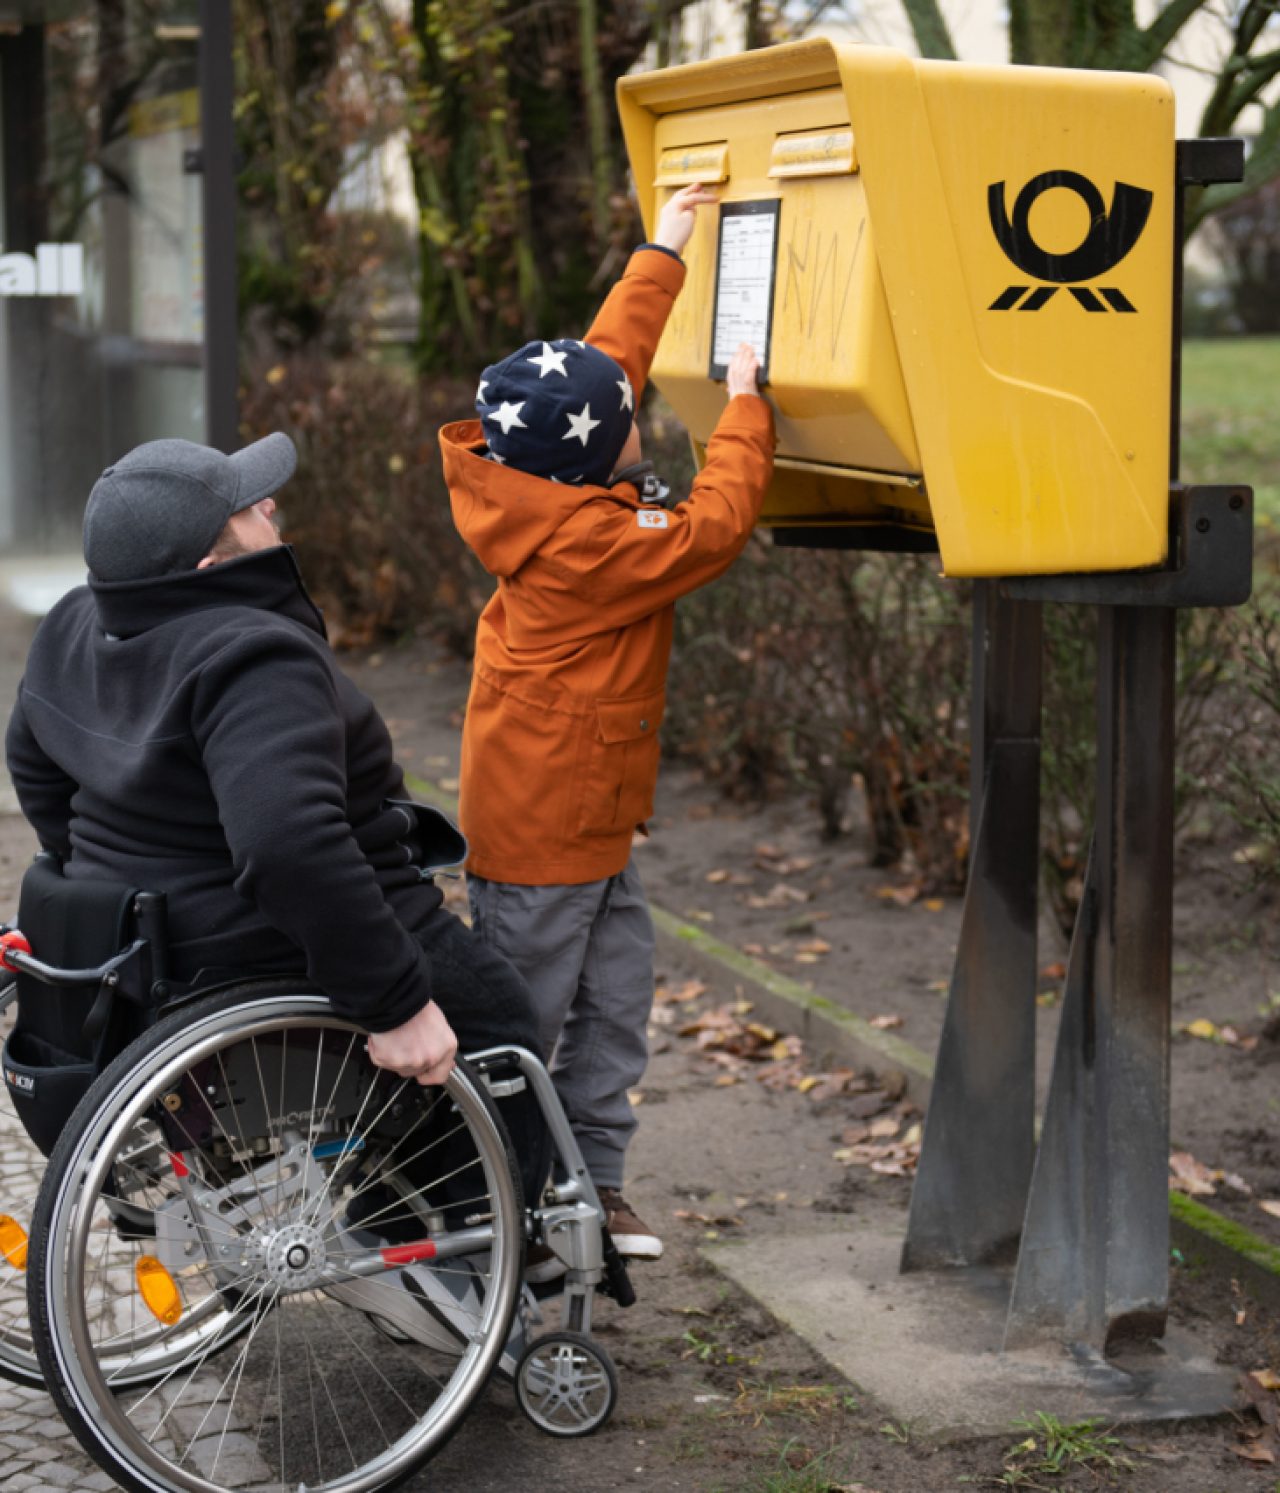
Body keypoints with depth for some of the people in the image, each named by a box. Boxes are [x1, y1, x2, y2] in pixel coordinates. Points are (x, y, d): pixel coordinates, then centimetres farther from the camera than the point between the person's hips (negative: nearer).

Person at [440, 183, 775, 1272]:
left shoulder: (549, 494, 4)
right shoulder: (589, 545, -24)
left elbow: (605, 365, 16)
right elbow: (711, 529, -21)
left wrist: (662, 258, 21)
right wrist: (744, 406, -10)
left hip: (593, 818, 10)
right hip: (543, 825, -10)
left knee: (615, 1000, 13)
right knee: (524, 1019, -1)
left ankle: (595, 1183, 20)